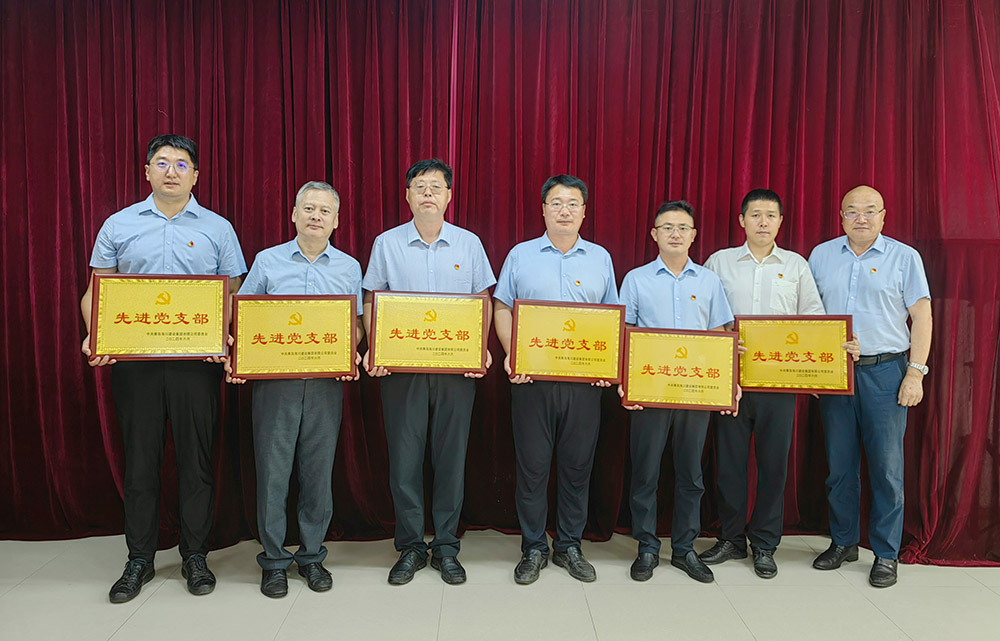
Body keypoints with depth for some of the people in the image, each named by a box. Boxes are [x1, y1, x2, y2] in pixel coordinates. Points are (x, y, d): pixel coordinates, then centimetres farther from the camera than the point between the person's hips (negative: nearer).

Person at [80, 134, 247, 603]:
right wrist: (94, 335, -7)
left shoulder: (217, 229, 6)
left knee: (196, 460, 5)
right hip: (134, 360, 1)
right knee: (139, 459, 7)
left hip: (196, 361, -1)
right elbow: (95, 291, 11)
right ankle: (139, 560, 21)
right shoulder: (119, 226, 9)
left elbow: (233, 294, 6)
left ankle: (195, 556, 19)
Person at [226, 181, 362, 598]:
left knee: (318, 472, 6)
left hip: (327, 384, 1)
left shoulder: (349, 268, 10)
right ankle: (274, 560, 16)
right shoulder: (267, 262, 7)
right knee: (272, 471, 2)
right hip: (273, 380, -1)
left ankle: (312, 555, 22)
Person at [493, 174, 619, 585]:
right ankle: (534, 548, 19)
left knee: (577, 466, 8)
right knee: (532, 466, 4)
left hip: (585, 381, 2)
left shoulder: (600, 258, 11)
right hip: (531, 377, -1)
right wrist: (510, 353, -9)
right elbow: (502, 308, 6)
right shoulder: (521, 255, 6)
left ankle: (570, 547, 24)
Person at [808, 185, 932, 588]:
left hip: (885, 372, -2)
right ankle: (843, 542, 23)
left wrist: (916, 372, -7)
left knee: (886, 465, 0)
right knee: (839, 462, 9)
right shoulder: (821, 256, 10)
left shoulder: (904, 257, 2)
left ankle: (886, 554, 12)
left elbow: (921, 316, 1)